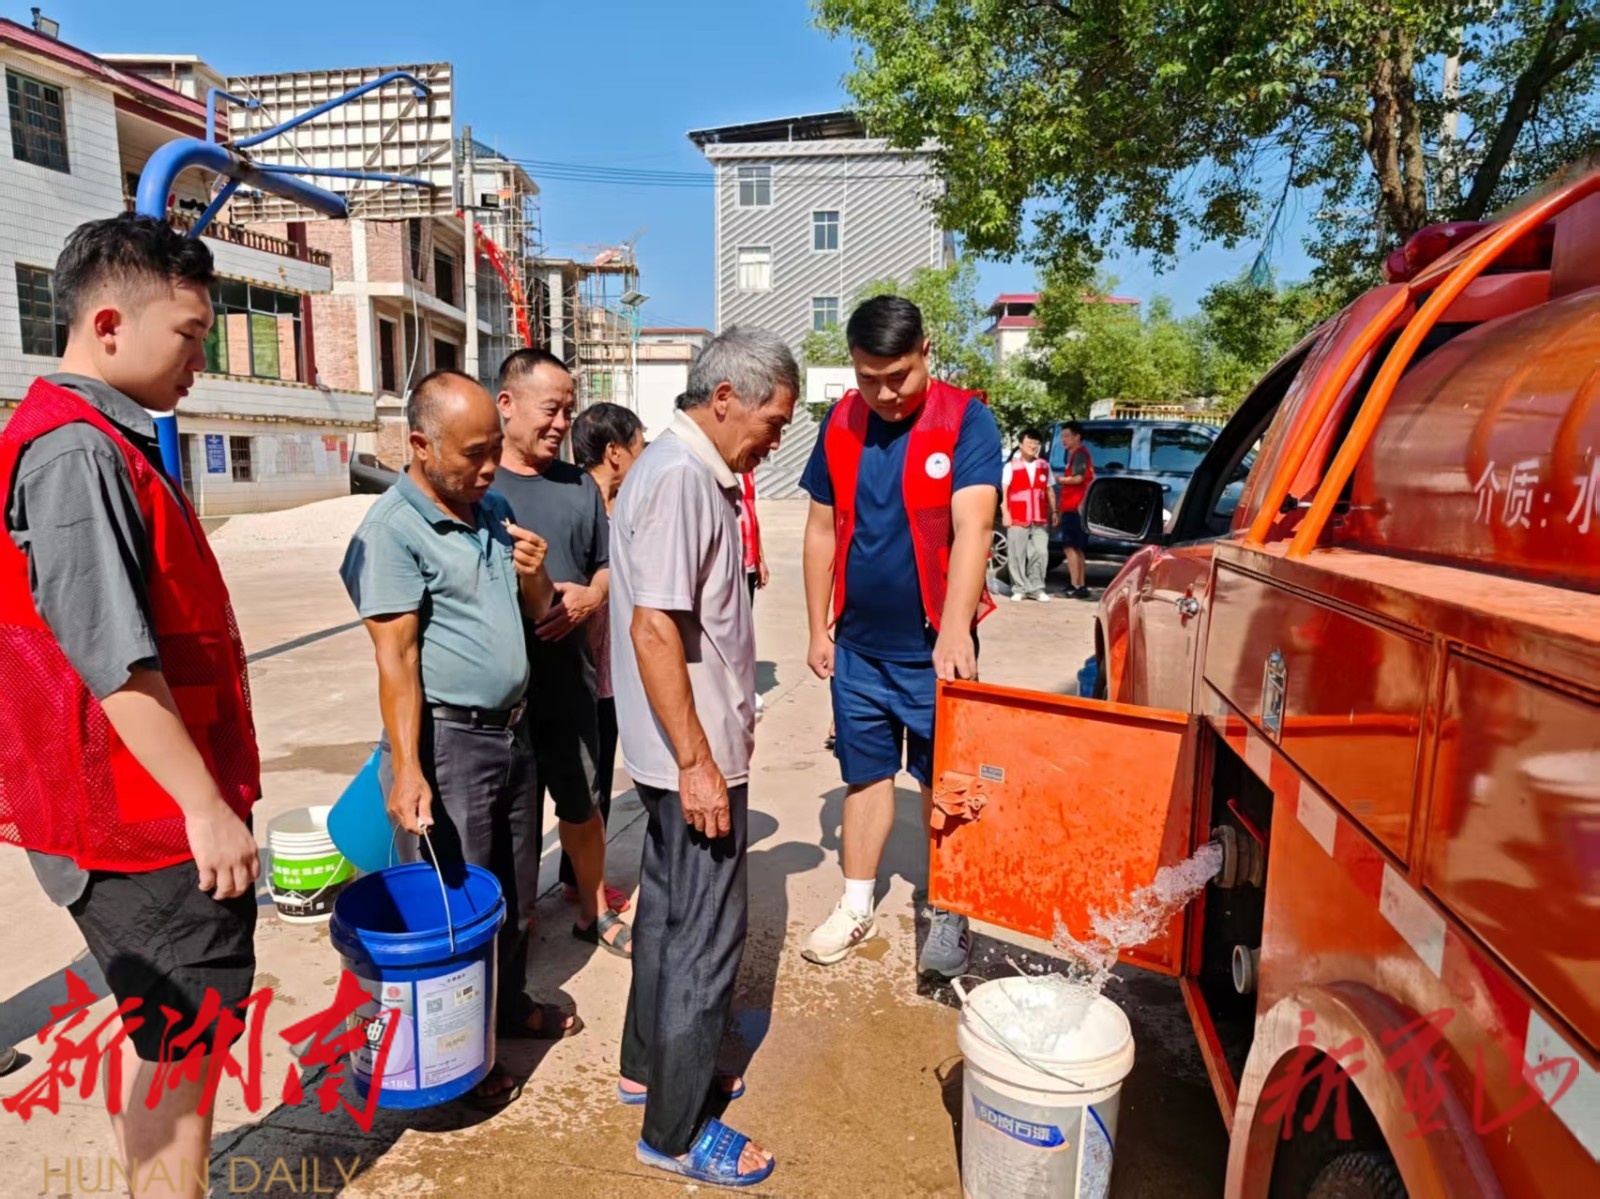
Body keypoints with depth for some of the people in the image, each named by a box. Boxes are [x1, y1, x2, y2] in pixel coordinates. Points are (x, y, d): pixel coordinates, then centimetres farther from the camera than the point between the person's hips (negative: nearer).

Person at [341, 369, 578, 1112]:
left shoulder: (494, 510, 8)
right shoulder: (392, 530, -15)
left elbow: (538, 611, 14)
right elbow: (396, 659, -19)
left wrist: (533, 575, -8)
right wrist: (405, 769, -23)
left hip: (512, 730, 8)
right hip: (448, 741, -7)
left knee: (516, 889, 21)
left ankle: (510, 1004, 42)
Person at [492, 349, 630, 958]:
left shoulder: (580, 485, 7)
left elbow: (607, 566, 13)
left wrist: (589, 598, -7)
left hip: (569, 680, 4)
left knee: (582, 803, 19)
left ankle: (594, 908, 39)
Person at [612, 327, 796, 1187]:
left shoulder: (696, 471, 10)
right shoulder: (677, 477, -21)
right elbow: (652, 628, -26)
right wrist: (696, 761, -23)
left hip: (690, 746, 10)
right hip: (692, 755, -10)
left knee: (670, 910, 21)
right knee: (707, 932, 3)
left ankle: (650, 1068, 39)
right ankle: (675, 1131, 19)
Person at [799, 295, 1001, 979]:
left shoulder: (966, 420, -12)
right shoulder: (840, 424, 1)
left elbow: (972, 528, -25)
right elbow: (821, 530, 7)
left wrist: (955, 629, -37)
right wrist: (819, 629, 7)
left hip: (934, 647, -3)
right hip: (858, 646, 4)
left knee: (942, 781, 11)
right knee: (865, 774, 15)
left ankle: (947, 914, 30)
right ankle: (857, 909, 32)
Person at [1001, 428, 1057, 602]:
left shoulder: (1044, 466, 14)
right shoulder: (1011, 466, 1)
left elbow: (1050, 491, 17)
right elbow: (1003, 492, -3)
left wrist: (1054, 512, 12)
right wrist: (1005, 514, -10)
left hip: (1040, 519, 3)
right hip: (1017, 519, -3)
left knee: (1040, 553, 0)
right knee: (1017, 555, -1)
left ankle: (1037, 588, 10)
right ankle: (1019, 589, 7)